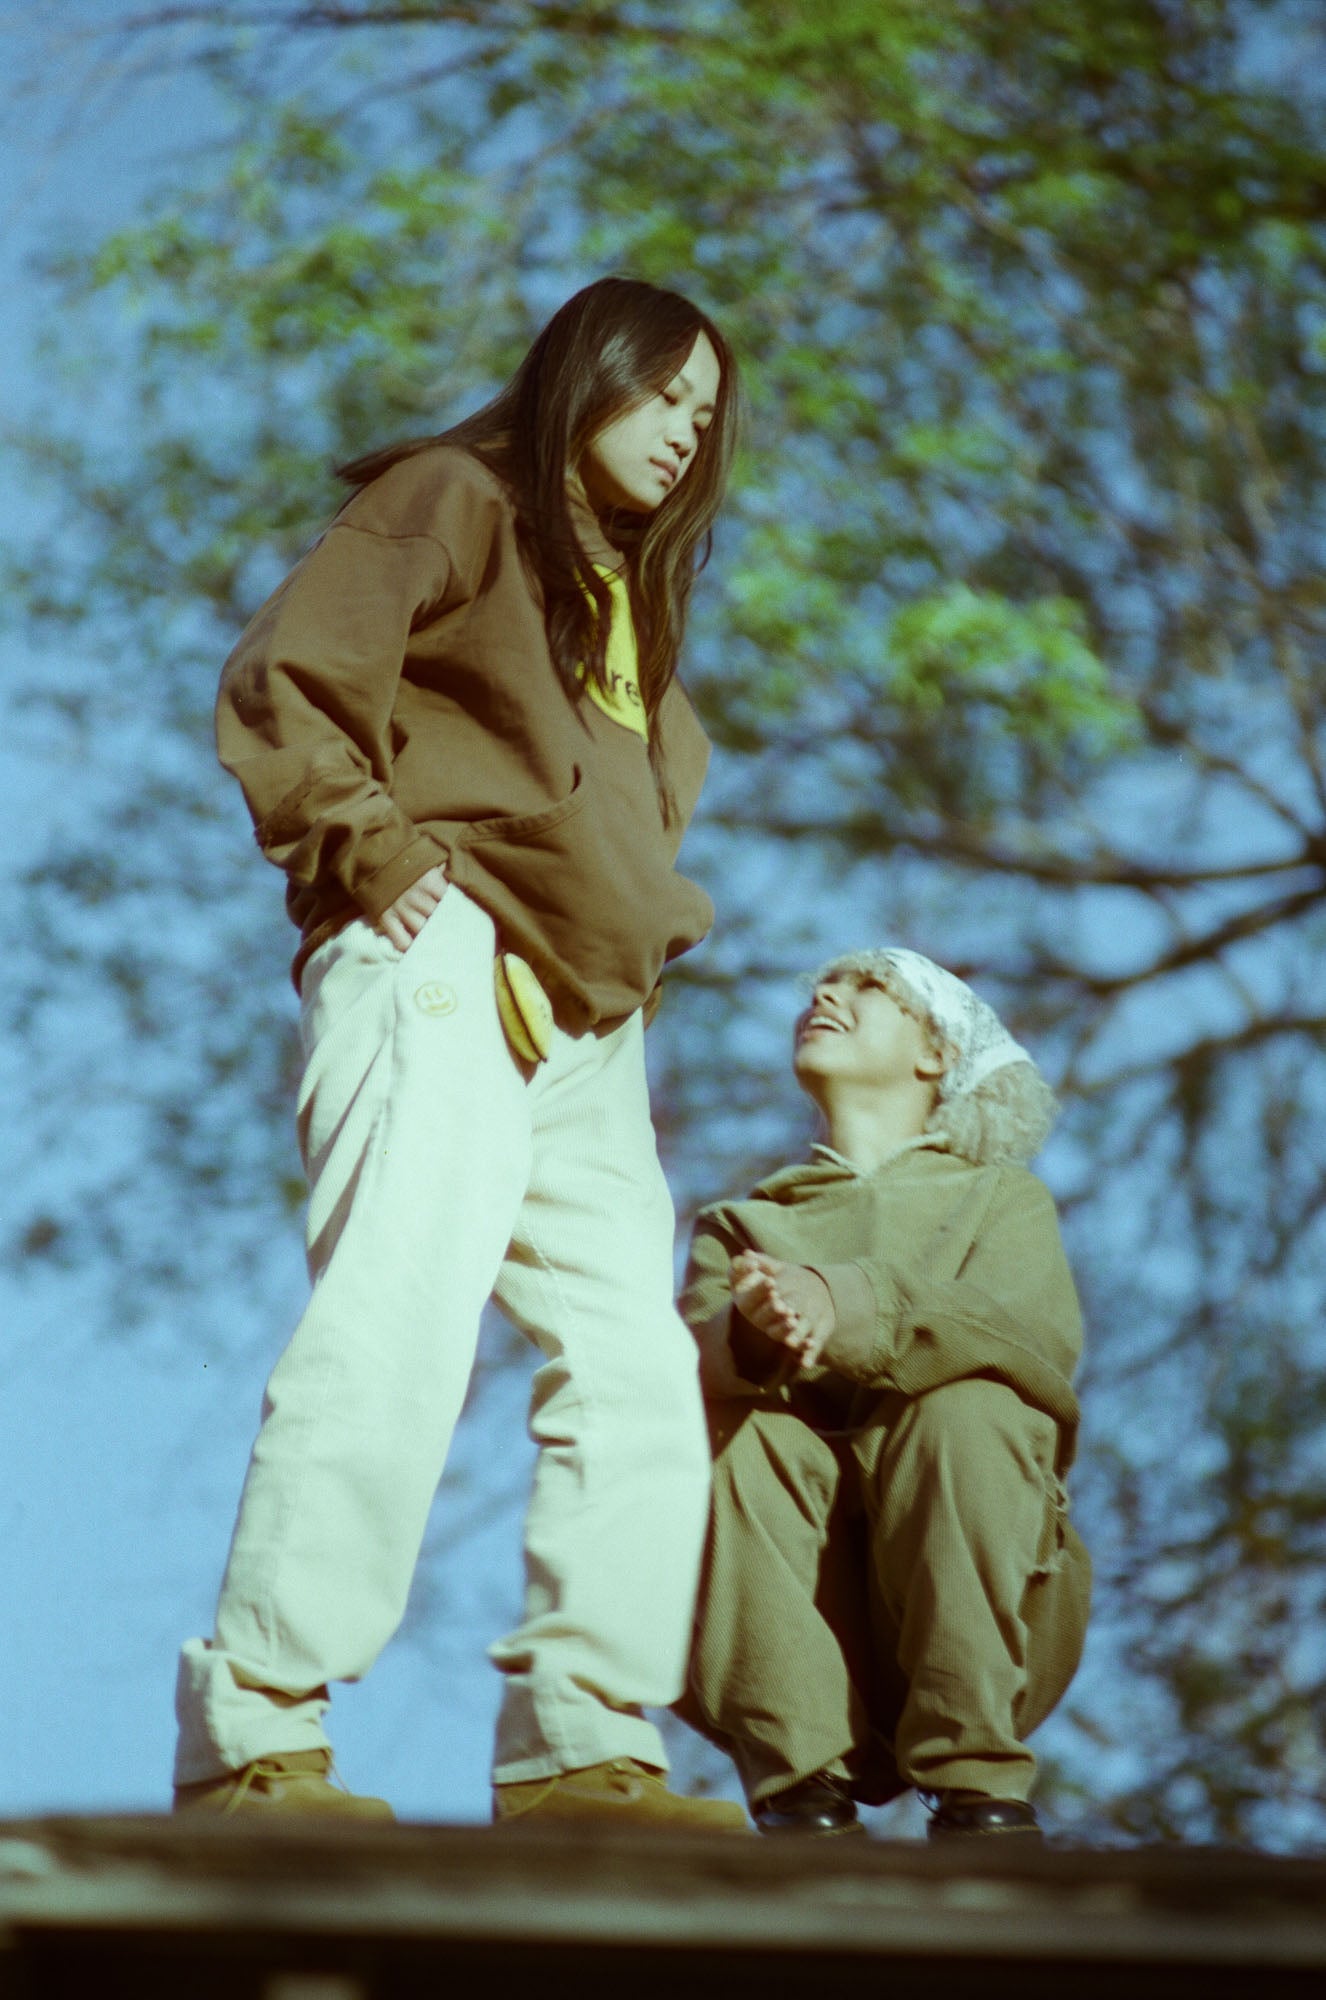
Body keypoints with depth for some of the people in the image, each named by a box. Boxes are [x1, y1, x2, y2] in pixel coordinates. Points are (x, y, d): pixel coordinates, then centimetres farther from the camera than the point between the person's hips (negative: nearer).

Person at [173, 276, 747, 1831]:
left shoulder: (633, 593, 30)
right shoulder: (455, 499, 6)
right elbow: (286, 681, -6)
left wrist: (644, 935, 16)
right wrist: (372, 852, -12)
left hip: (581, 1018, 9)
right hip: (441, 965, -9)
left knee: (637, 1369, 0)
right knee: (398, 1325, -23)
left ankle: (580, 1749, 2)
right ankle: (250, 1743, -27)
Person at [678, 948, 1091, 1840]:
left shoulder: (1000, 1196, 17)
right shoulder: (740, 1225, 23)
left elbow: (1039, 1337, -9)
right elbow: (685, 1358, -2)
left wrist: (844, 1307, -29)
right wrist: (749, 1334, -29)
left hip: (975, 1600, -1)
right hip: (785, 1612, 1)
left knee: (964, 1409, -29)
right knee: (736, 1427, -26)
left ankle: (980, 1793, -30)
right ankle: (803, 1797, -32)